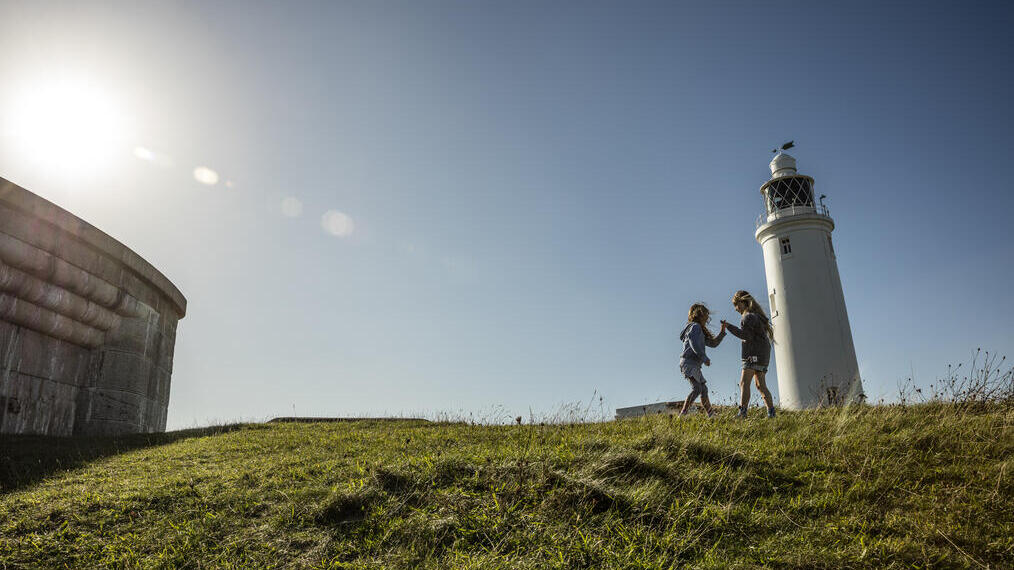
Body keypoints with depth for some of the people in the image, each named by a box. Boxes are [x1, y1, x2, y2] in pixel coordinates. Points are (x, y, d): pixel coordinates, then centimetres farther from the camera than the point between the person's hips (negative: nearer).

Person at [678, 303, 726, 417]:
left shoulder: (701, 331, 28)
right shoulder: (695, 326, -3)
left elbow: (713, 343, 28)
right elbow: (694, 344, -18)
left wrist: (722, 332, 18)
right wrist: (704, 358, -21)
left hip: (694, 365, 11)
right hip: (689, 362, -11)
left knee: (703, 389, 16)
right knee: (696, 388, -23)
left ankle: (711, 415, 25)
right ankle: (683, 414, -30)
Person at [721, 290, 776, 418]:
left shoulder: (748, 317, -9)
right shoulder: (757, 315, 21)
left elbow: (746, 335, -20)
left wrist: (729, 327, -18)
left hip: (754, 354, -10)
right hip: (763, 355, 10)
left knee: (744, 383, -14)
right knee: (760, 385, 11)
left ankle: (742, 411, -22)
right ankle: (771, 411, 8)